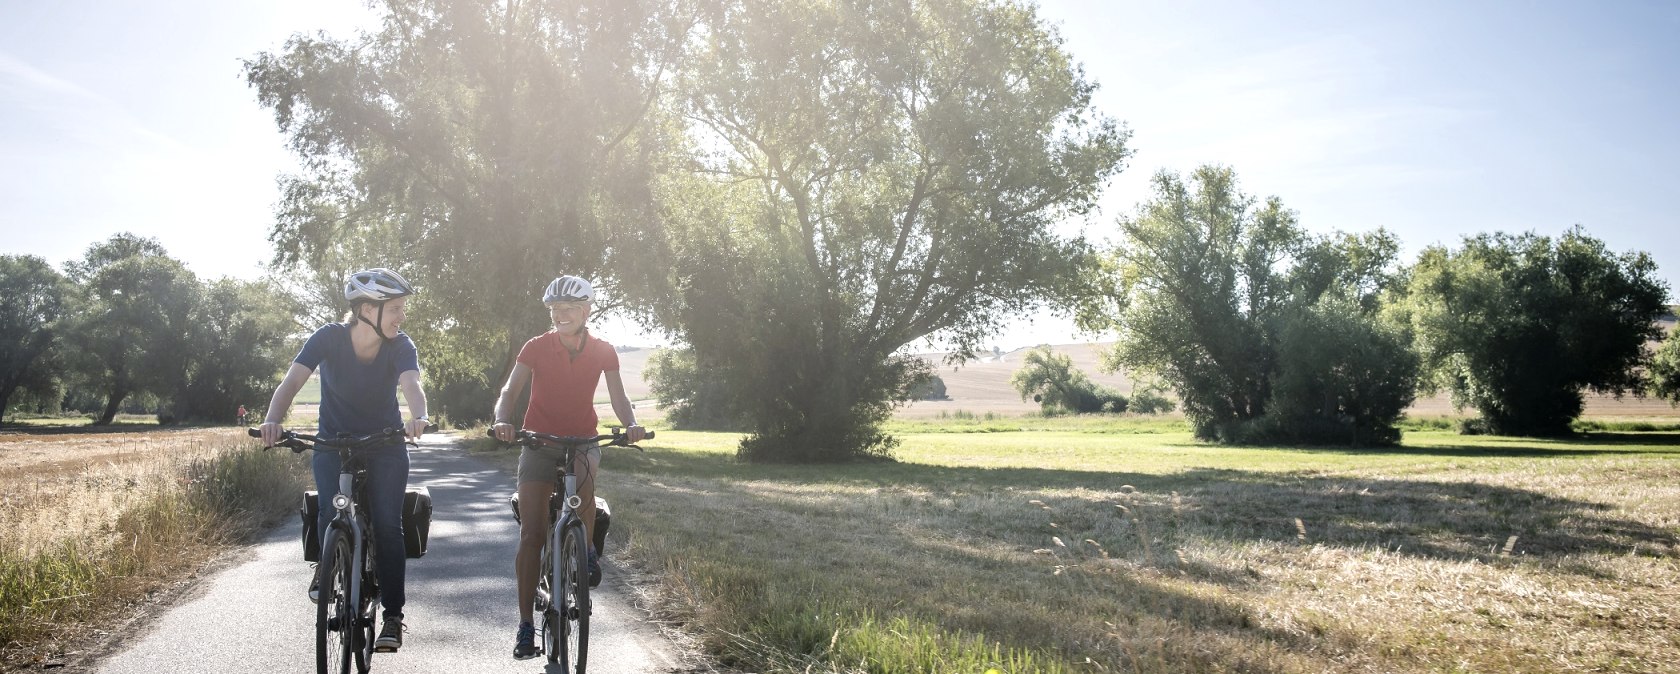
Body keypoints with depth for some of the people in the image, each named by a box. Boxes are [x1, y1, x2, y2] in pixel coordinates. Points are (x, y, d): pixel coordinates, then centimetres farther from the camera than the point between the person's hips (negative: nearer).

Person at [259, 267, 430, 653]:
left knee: (388, 524, -13)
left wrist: (418, 418, -55)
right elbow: (292, 380, -27)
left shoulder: (400, 346, -15)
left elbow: (411, 385, -33)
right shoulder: (329, 338, -16)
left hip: (385, 445, 0)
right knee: (333, 513, -22)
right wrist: (273, 420, -46)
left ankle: (393, 615, -2)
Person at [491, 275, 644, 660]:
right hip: (539, 441, 0)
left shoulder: (603, 352, -2)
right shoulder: (536, 347, -6)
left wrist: (631, 425, -24)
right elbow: (509, 392, -11)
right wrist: (502, 421, -31)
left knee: (584, 479, -36)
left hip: (582, 439, 0)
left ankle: (588, 550, -7)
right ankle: (526, 625, 0)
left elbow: (618, 398, -3)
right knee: (531, 533, -7)